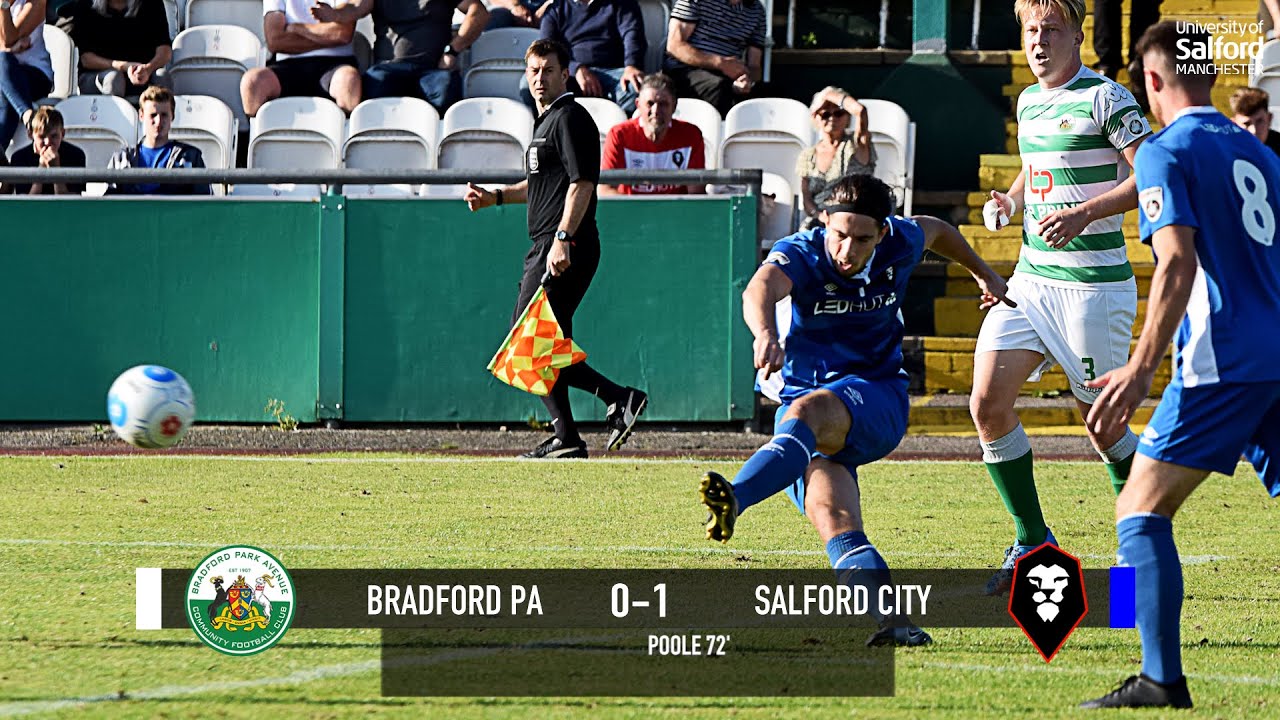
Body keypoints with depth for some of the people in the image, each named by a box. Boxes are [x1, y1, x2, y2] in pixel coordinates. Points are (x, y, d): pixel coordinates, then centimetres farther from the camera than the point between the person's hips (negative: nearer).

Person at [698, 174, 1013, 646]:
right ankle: (889, 617, -44)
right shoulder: (800, 254, -12)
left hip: (877, 399, 0)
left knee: (808, 412, -37)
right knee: (833, 519, -29)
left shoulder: (900, 244, -1)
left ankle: (735, 499, -59)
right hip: (805, 391, 0)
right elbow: (760, 288, -36)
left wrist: (983, 273, 39)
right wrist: (766, 334, -58)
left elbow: (934, 230, 25)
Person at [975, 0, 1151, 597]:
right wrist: (1009, 200, 9)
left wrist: (1083, 214, -23)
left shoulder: (1104, 99, -10)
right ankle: (1033, 541, 5)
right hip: (1031, 277, 7)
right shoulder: (1029, 102, 14)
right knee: (988, 403, -6)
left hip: (1094, 284, -7)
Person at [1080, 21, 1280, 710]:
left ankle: (1162, 680, -14)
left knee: (1141, 508, -3)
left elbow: (1178, 264, -15)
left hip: (1223, 362, -7)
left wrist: (1139, 370, -18)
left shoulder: (1166, 152, -3)